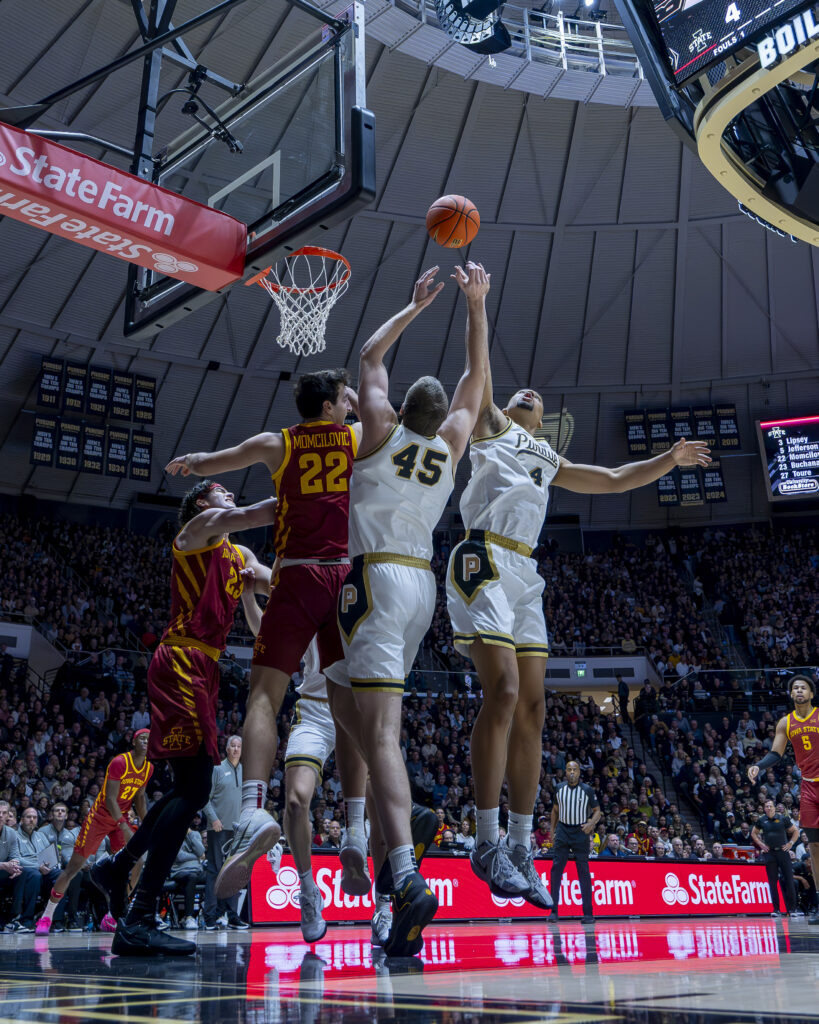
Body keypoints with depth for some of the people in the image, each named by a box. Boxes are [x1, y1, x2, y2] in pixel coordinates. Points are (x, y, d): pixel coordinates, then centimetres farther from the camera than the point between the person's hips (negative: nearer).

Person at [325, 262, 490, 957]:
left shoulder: (382, 430, 3)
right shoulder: (451, 445, 12)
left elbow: (371, 356, 19)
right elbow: (476, 377, 26)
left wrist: (416, 305, 27)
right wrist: (476, 304, 26)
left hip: (378, 578, -6)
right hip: (423, 586, 6)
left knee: (382, 730, -17)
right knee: (352, 708, 22)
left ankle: (408, 880, -31)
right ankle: (385, 833, 20)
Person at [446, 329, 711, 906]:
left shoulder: (550, 460, 31)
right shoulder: (492, 425, 15)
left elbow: (614, 480, 35)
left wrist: (669, 460, 28)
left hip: (525, 575, 7)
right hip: (485, 560, -7)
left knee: (532, 710, 2)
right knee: (503, 691, -21)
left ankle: (522, 851, 7)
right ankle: (487, 844, -15)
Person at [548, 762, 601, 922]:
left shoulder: (587, 790, -2)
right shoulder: (559, 788, 6)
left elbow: (597, 811, 2)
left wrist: (591, 823, -17)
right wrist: (552, 830, 13)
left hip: (580, 831, -2)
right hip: (562, 831, 2)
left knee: (583, 871, -2)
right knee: (556, 868, -5)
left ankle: (588, 913, 3)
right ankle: (554, 910, -1)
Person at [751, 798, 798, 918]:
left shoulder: (783, 818, 2)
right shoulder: (761, 821, 5)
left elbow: (795, 831, 11)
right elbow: (753, 833, 19)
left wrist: (791, 843, 1)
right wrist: (761, 844, 7)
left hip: (783, 851, -1)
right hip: (769, 853, 1)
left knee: (789, 880, -4)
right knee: (772, 882, 0)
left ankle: (792, 908, 2)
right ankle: (776, 910, 4)